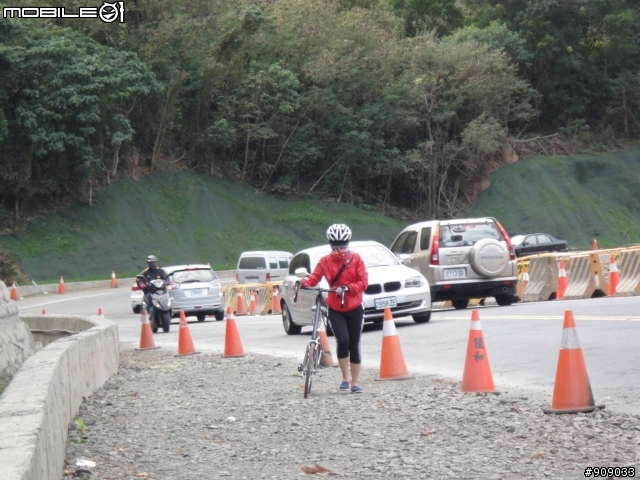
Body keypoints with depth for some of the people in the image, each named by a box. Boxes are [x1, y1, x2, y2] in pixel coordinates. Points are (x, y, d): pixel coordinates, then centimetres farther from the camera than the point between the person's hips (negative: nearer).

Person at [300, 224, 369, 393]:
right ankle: (346, 378, -1)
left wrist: (347, 288, -25)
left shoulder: (356, 259, -3)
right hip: (335, 309, 0)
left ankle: (355, 382, 14)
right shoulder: (325, 261, 0)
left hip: (354, 308, 0)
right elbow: (315, 277, -7)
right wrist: (304, 282, -28)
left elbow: (364, 282, -9)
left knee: (354, 345, 3)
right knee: (343, 341, -18)